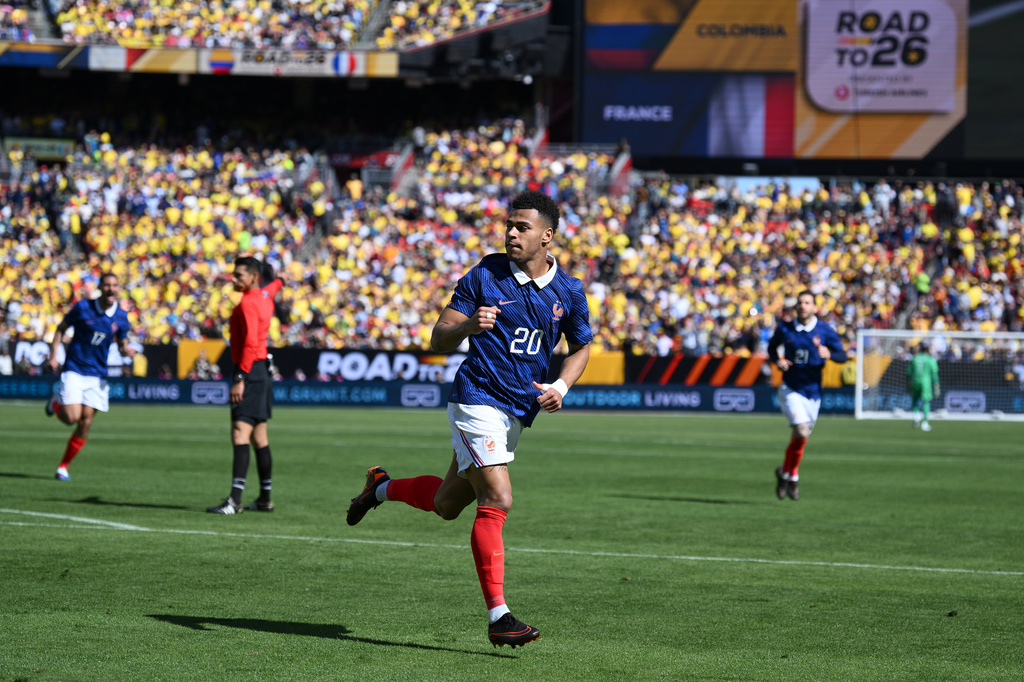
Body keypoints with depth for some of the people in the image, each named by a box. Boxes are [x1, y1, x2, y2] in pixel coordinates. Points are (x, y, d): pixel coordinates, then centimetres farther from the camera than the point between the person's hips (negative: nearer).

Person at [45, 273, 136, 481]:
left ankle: (63, 467, 12)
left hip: (98, 376, 3)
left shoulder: (121, 317, 2)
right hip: (74, 371, -3)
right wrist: (53, 356, -5)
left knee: (85, 423, -1)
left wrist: (126, 350, -11)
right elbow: (61, 329, 5)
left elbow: (122, 344, 13)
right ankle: (56, 403, 20)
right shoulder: (82, 307, -6)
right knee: (71, 418, -16)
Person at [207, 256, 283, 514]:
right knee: (259, 438, 15)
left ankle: (235, 500, -25)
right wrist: (279, 281, 65)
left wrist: (240, 379, -28)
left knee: (240, 435, -17)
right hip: (261, 370, 10)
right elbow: (271, 288, 41)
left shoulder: (248, 303, -15)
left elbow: (250, 343, -24)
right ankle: (265, 499, 22)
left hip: (250, 371, -10)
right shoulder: (263, 296, 14)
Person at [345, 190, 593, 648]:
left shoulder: (568, 292, 3)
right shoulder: (483, 276, -8)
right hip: (478, 400, -6)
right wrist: (469, 325, -28)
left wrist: (561, 386, 0)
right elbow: (438, 341, -7)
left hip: (517, 412, 6)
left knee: (447, 504, 16)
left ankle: (383, 487, 44)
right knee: (496, 501, -18)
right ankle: (498, 617, -16)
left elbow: (581, 347, 19)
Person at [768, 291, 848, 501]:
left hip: (813, 392, 2)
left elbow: (842, 356, -7)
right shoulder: (785, 328, -1)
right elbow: (772, 347, 17)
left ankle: (785, 473, 35)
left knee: (801, 437, 11)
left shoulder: (825, 331, -3)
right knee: (801, 432, -20)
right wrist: (778, 360, -5)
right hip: (790, 390, -2)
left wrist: (829, 354, -30)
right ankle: (791, 475, 1)